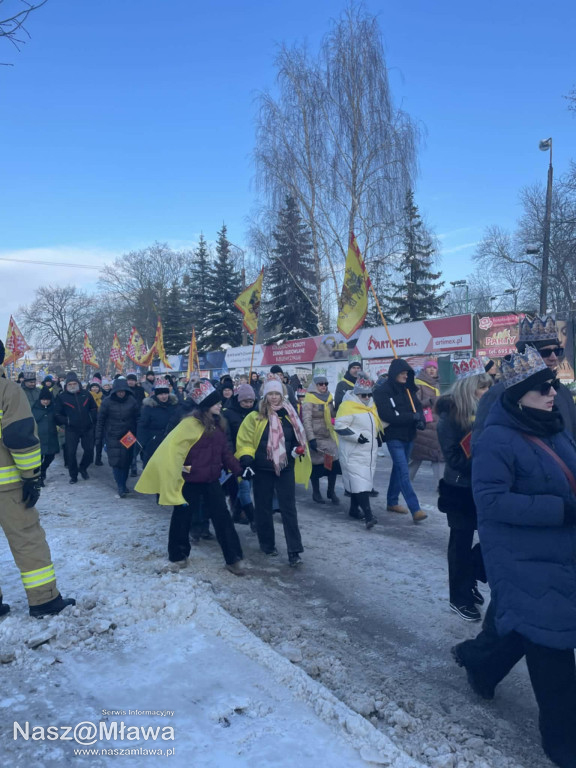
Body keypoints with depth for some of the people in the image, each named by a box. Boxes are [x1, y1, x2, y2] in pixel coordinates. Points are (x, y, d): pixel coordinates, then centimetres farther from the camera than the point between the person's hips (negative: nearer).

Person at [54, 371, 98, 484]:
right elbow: (57, 414, 0)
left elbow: (94, 408, 13)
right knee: (71, 453, 0)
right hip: (71, 430, -2)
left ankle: (83, 468, 31)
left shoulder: (86, 394, 4)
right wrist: (66, 421, -12)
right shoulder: (62, 397, -1)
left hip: (87, 428, 2)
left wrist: (92, 420, 3)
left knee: (89, 450, 5)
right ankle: (73, 476, 15)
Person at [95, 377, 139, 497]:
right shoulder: (107, 402, -6)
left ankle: (123, 485, 21)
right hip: (113, 437, -2)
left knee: (126, 461, 4)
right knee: (116, 461, -10)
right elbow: (100, 421, -1)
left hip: (128, 436, 2)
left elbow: (138, 418, 4)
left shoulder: (131, 400, -2)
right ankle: (121, 487, -4)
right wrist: (98, 440, -2)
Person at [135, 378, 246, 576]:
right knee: (182, 518, 10)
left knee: (223, 517, 5)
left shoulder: (217, 424, 5)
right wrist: (175, 472, -20)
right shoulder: (190, 423, -18)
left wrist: (238, 470, 11)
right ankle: (178, 556, 30)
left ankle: (234, 559, 14)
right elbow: (170, 448, -21)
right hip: (190, 481, -6)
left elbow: (225, 451, 14)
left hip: (211, 480, 6)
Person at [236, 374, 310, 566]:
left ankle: (294, 551, 4)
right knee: (263, 508, 11)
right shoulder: (255, 417, -7)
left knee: (289, 509, 1)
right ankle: (267, 544, 29)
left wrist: (299, 447, -4)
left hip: (285, 468, 2)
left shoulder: (289, 414, 3)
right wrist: (246, 462, -17)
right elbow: (244, 442, -6)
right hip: (262, 469, -2)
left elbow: (298, 437, 16)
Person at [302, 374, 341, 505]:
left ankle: (331, 491, 16)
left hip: (329, 436, 5)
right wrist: (311, 438, -22)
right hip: (316, 437, -5)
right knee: (317, 465, 3)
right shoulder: (309, 399, -9)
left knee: (334, 461, 0)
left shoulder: (329, 397, 10)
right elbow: (306, 420, -16)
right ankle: (316, 493, 19)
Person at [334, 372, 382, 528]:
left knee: (359, 480, 14)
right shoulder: (348, 406, -14)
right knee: (360, 483, -13)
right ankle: (368, 515, -17)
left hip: (369, 451, 8)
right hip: (354, 453, -8)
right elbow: (340, 427, -19)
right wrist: (356, 436, -24)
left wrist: (377, 434, 16)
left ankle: (354, 509, 26)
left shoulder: (371, 406, 15)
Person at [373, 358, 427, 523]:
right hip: (394, 437, -7)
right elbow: (387, 415, -18)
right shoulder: (382, 391, -10)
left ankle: (392, 502, 29)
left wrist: (421, 421, -14)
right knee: (403, 472, -10)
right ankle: (415, 510, -13)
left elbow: (418, 407, 8)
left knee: (399, 469, 16)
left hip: (408, 436, 7)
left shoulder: (408, 389, 10)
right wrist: (412, 417, -18)